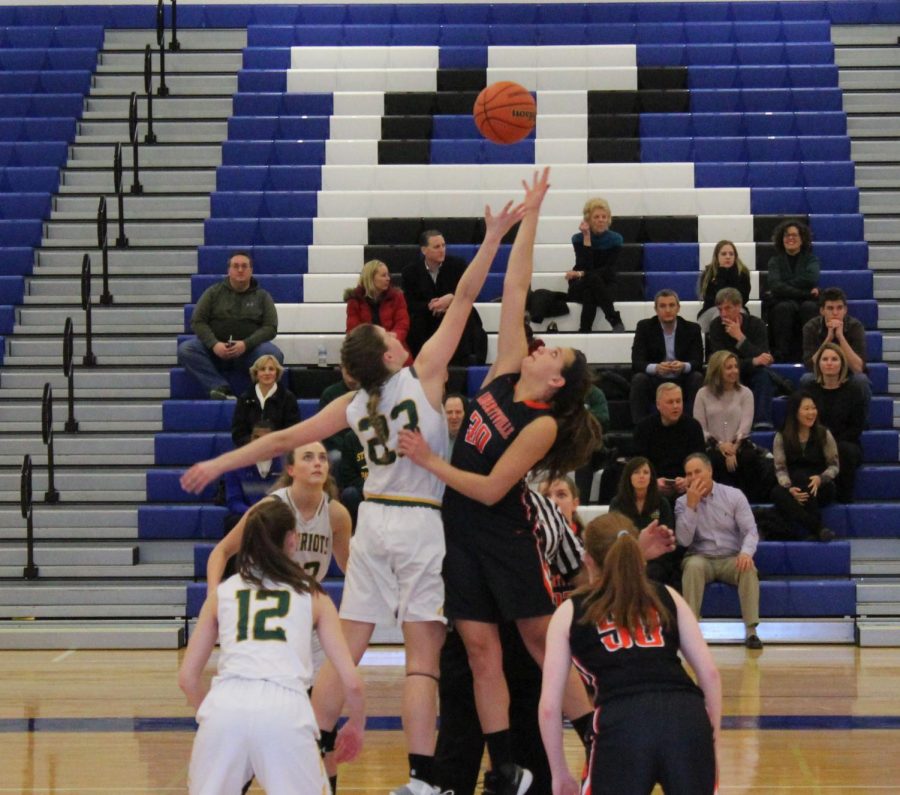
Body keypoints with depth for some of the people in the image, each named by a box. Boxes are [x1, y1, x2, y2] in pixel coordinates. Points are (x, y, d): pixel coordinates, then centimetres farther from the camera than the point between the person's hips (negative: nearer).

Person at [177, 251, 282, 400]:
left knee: (274, 354, -31)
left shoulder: (262, 297, 11)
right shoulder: (213, 292, 11)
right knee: (185, 350, -28)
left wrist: (246, 344, -18)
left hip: (249, 350, -1)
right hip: (215, 349, 1)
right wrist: (214, 344, -16)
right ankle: (222, 388, -37)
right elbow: (197, 321, 3)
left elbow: (270, 327, 0)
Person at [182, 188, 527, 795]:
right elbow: (462, 301, -7)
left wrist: (217, 465, 22)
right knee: (423, 657, -7)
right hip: (421, 524, -5)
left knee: (346, 649, 10)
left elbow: (283, 439, 12)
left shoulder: (353, 405, 6)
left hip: (374, 518, 5)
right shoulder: (423, 375, -6)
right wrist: (493, 239, -3)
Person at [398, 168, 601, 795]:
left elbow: (490, 489, -20)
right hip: (462, 534, 6)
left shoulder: (543, 426, -15)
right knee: (482, 652, 4)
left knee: (546, 645, 0)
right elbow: (515, 291, 3)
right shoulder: (504, 376, 2)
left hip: (506, 539, -6)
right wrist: (530, 216, 1)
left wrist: (429, 460, -15)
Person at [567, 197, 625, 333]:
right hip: (580, 287, 0)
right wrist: (587, 238, -22)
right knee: (592, 278, -36)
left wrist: (581, 274, -22)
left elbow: (608, 270, -11)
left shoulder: (615, 239, -4)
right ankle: (615, 320, -44)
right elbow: (586, 266, -19)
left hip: (605, 288, 0)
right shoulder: (578, 239, -6)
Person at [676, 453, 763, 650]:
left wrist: (746, 552, -26)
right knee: (693, 565, -35)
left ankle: (751, 630, -32)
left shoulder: (734, 495, 1)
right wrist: (691, 505, -17)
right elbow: (684, 540, -10)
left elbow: (751, 530, -4)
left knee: (748, 567, -33)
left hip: (731, 559, 0)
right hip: (700, 558, 0)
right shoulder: (683, 502, 2)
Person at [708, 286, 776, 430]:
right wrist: (753, 362, -32)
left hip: (753, 379, 0)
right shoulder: (716, 326, -9)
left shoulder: (756, 325, -10)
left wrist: (740, 337, -30)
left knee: (763, 373, -32)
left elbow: (763, 359, -22)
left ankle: (762, 423, -44)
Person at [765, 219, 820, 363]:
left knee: (809, 306, -34)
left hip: (805, 303, 0)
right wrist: (806, 293, -15)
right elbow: (775, 286, -9)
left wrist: (784, 288, -12)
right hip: (780, 303, 0)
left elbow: (811, 278, -11)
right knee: (785, 307, -35)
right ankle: (782, 354, -36)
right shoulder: (775, 261, 10)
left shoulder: (810, 258, 12)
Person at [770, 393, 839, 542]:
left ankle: (811, 531, -42)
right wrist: (789, 487, -25)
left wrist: (820, 479, -21)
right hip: (794, 490, 1)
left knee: (801, 476, -34)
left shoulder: (824, 434, 0)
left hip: (821, 488, -1)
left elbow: (834, 466, 1)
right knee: (777, 493, -34)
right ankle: (818, 529, -49)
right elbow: (780, 469, -4)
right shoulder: (782, 437, 1)